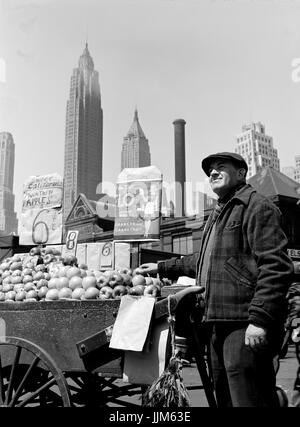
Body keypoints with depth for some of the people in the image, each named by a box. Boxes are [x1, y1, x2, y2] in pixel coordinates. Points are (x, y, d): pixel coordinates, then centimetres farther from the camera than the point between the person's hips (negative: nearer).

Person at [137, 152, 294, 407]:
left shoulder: (257, 207, -6)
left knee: (249, 400, -8)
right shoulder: (218, 214, 24)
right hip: (217, 324, 10)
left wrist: (260, 319, -22)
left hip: (244, 326, -9)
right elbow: (203, 261, 36)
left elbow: (275, 266, -16)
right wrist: (162, 268, 36)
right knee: (225, 398, 15)